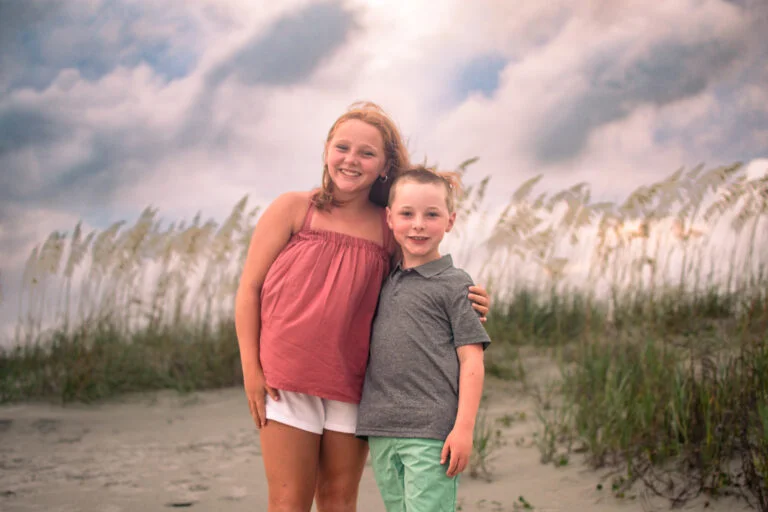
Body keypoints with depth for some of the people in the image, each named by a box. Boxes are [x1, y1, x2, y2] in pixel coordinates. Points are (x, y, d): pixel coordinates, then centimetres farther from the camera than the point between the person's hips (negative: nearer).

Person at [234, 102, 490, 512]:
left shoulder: (390, 228, 6)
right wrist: (251, 368, -6)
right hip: (286, 378, -2)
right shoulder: (294, 209, 1)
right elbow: (249, 288, 1)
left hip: (352, 382, 2)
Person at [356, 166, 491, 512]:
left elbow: (471, 362, -4)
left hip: (431, 433, -6)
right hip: (381, 430, 6)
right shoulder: (385, 284, 16)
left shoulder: (454, 284, 0)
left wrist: (464, 428, -11)